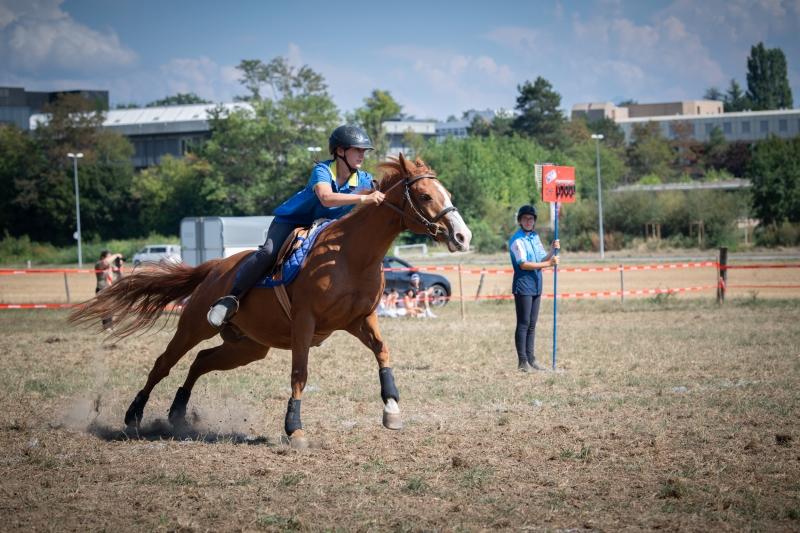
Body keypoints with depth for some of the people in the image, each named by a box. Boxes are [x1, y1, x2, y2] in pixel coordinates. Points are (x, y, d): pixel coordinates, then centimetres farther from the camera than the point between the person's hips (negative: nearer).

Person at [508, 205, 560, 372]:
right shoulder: (517, 239, -10)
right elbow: (523, 264, -19)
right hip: (522, 286, -7)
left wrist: (552, 251, -5)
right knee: (523, 324, -6)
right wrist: (548, 264, -22)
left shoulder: (535, 237, 14)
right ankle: (522, 361, -4)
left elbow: (542, 260, 13)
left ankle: (530, 359, 15)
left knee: (532, 324, 10)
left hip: (536, 287, 7)